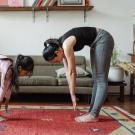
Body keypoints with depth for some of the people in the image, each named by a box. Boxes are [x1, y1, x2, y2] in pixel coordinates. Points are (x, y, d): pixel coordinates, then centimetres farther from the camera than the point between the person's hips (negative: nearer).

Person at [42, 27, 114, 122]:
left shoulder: (66, 45, -25)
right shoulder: (60, 46, 0)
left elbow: (72, 72, -21)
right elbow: (68, 71, 3)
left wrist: (73, 95, -13)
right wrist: (72, 94, 3)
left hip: (103, 39, -10)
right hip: (95, 43, 10)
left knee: (101, 80, -10)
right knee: (96, 79, 8)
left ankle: (94, 115, -10)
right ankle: (92, 111, 13)